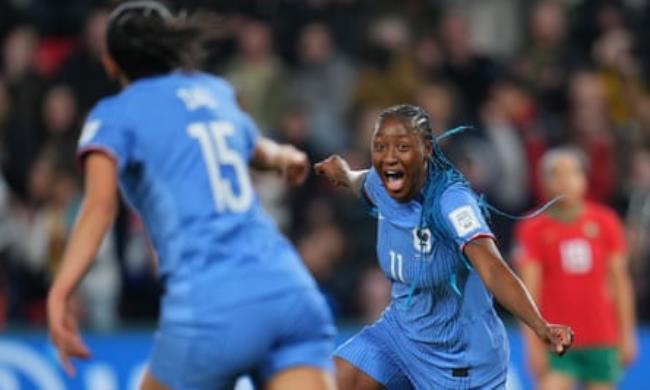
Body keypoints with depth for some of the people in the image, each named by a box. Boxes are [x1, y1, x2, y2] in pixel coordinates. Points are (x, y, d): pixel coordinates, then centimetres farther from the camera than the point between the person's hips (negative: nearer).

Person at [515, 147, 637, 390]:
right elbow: (529, 290, -6)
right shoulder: (534, 230, -3)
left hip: (602, 342, 2)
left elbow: (619, 281, 7)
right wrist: (533, 343, -13)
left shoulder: (605, 223, 3)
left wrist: (626, 334, 4)